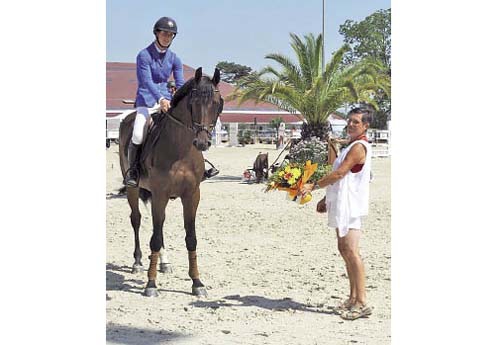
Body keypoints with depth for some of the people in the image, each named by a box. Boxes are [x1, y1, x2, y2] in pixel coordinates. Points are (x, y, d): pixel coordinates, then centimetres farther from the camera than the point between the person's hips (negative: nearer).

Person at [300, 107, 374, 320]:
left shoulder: (359, 147, -13)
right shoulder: (352, 146, 20)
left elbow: (340, 173, -20)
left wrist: (314, 186, -16)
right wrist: (327, 199, 23)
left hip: (350, 205, -11)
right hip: (342, 204, 11)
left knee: (351, 251, -13)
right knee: (344, 249, 13)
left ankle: (362, 302, -13)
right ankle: (353, 298, 19)